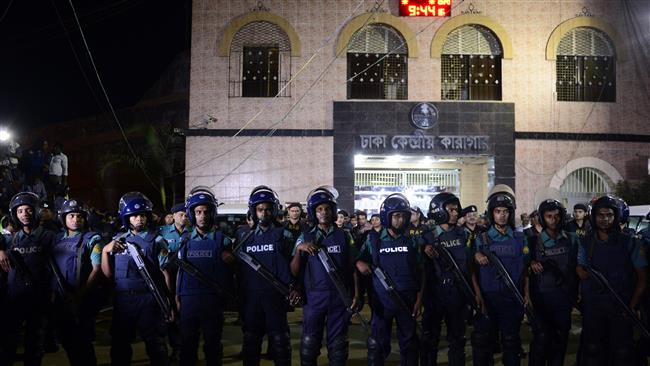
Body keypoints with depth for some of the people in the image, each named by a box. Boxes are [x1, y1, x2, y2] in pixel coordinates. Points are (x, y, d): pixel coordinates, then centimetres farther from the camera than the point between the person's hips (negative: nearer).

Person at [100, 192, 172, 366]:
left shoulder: (156, 241, -2)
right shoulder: (118, 241, 9)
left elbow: (165, 273, -3)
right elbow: (108, 274, 8)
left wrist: (170, 304, -8)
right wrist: (105, 250, -6)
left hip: (148, 300, -4)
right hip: (122, 300, 4)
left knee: (155, 345, 3)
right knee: (119, 345, 13)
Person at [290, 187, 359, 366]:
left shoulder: (345, 236, 5)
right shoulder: (305, 237, 4)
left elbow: (352, 267, 8)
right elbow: (294, 272, 2)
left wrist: (356, 294, 1)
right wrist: (298, 249, -13)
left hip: (340, 297, 0)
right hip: (314, 297, 0)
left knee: (338, 344, 7)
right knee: (309, 343, 4)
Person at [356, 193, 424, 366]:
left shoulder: (412, 241, 2)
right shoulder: (374, 240, -2)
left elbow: (420, 272, 5)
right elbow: (358, 261, 8)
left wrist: (419, 299, 0)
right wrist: (360, 264, -14)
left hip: (407, 300, 2)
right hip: (382, 301, -1)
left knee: (409, 344, 11)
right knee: (378, 345, 5)